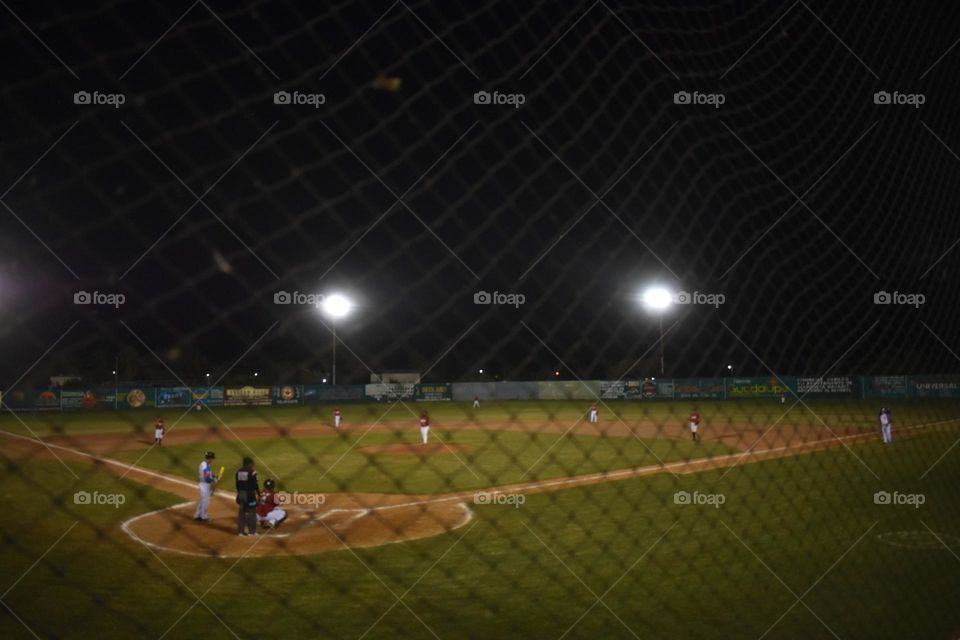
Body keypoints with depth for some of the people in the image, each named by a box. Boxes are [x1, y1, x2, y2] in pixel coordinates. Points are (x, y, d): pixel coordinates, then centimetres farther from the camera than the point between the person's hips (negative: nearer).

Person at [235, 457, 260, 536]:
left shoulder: (239, 471, 5)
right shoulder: (252, 471, -12)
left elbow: (237, 484, 11)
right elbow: (255, 484, -13)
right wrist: (259, 495, -7)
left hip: (241, 494, 6)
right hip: (250, 494, -6)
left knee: (241, 512, 11)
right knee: (252, 512, 2)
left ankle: (240, 531, 14)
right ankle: (252, 531, 5)